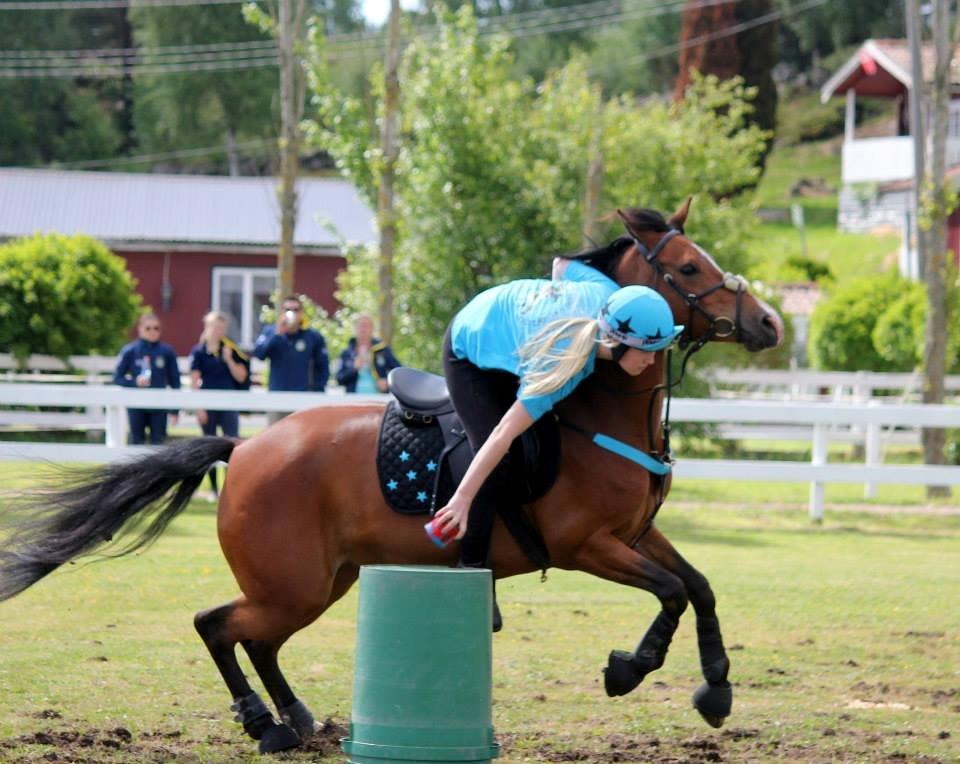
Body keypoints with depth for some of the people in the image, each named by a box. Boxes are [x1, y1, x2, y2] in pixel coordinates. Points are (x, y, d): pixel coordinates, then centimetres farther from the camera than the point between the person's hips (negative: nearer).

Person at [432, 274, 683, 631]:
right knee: (495, 468, -19)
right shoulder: (563, 364, -41)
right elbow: (504, 433, -40)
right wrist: (463, 499, -39)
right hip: (469, 357, -8)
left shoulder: (608, 296, -26)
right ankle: (472, 575, -10)